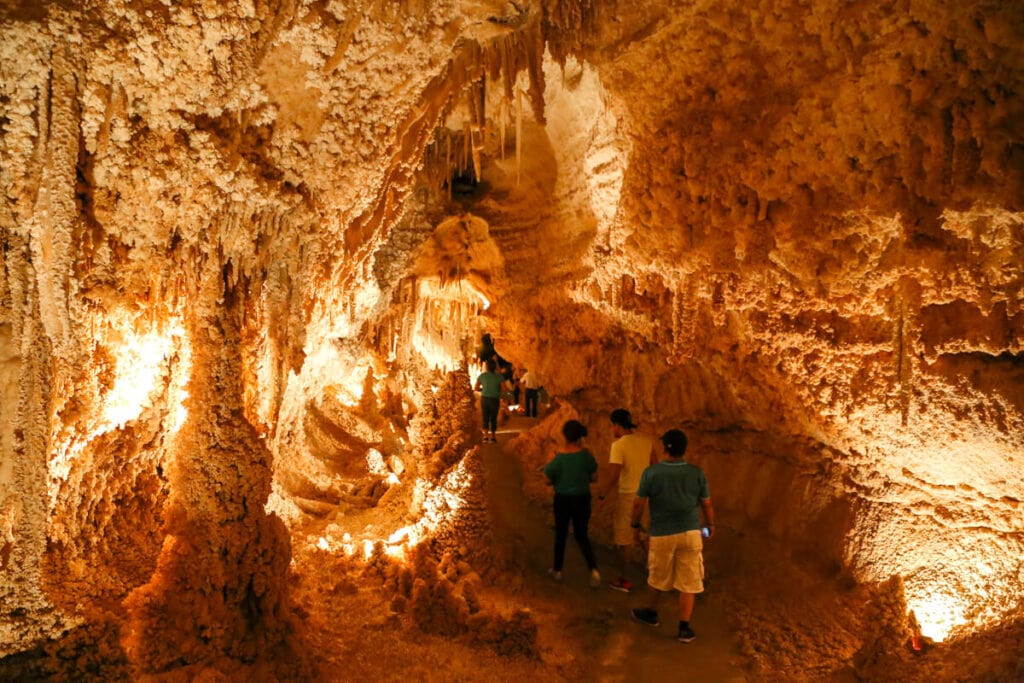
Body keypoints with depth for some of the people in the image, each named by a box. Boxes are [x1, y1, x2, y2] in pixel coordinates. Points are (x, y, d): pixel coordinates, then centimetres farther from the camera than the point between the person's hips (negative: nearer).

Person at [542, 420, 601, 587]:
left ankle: (557, 570, 33)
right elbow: (594, 477, -1)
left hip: (563, 500, -2)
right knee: (582, 536, 15)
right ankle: (593, 569, -4)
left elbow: (547, 480, -9)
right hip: (583, 498, 2)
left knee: (561, 535, 18)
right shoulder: (586, 454, -11)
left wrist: (550, 460, 4)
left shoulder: (559, 458, -20)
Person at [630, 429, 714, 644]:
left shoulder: (651, 472, -13)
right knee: (688, 582, 8)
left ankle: (650, 612, 38)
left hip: (662, 535, -1)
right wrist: (710, 524, 20)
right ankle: (684, 627, 9)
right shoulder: (696, 472, -6)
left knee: (657, 577, 19)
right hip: (690, 532, 1)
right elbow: (706, 504, 3)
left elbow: (639, 503, -8)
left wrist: (635, 525, 8)